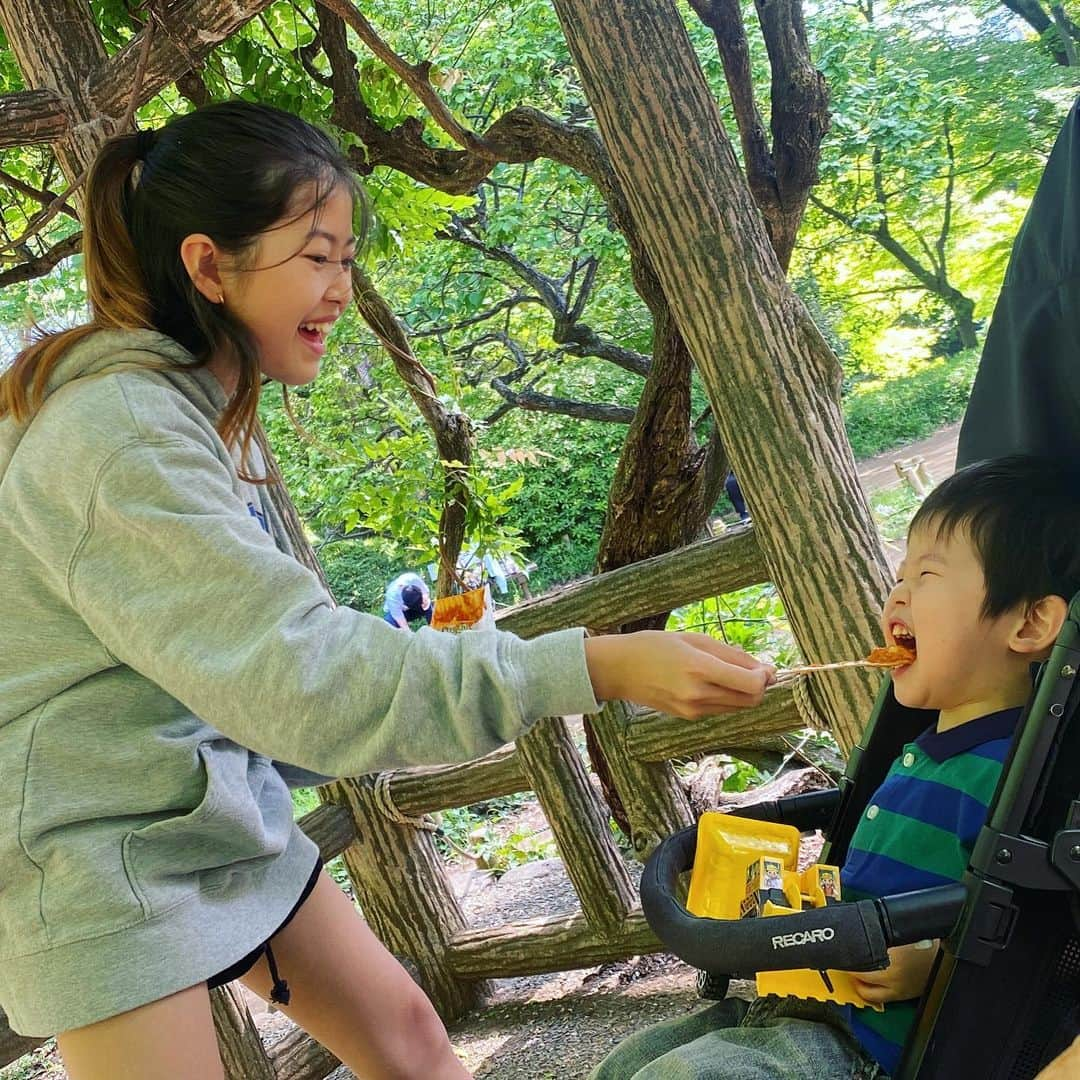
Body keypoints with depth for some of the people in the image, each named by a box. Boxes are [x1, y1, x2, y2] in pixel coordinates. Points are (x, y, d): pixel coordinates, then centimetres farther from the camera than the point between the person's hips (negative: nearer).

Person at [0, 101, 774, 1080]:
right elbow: (295, 673, -33)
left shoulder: (206, 411, 5)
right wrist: (595, 666, -36)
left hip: (231, 828, 9)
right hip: (105, 868, -8)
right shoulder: (119, 434, -26)